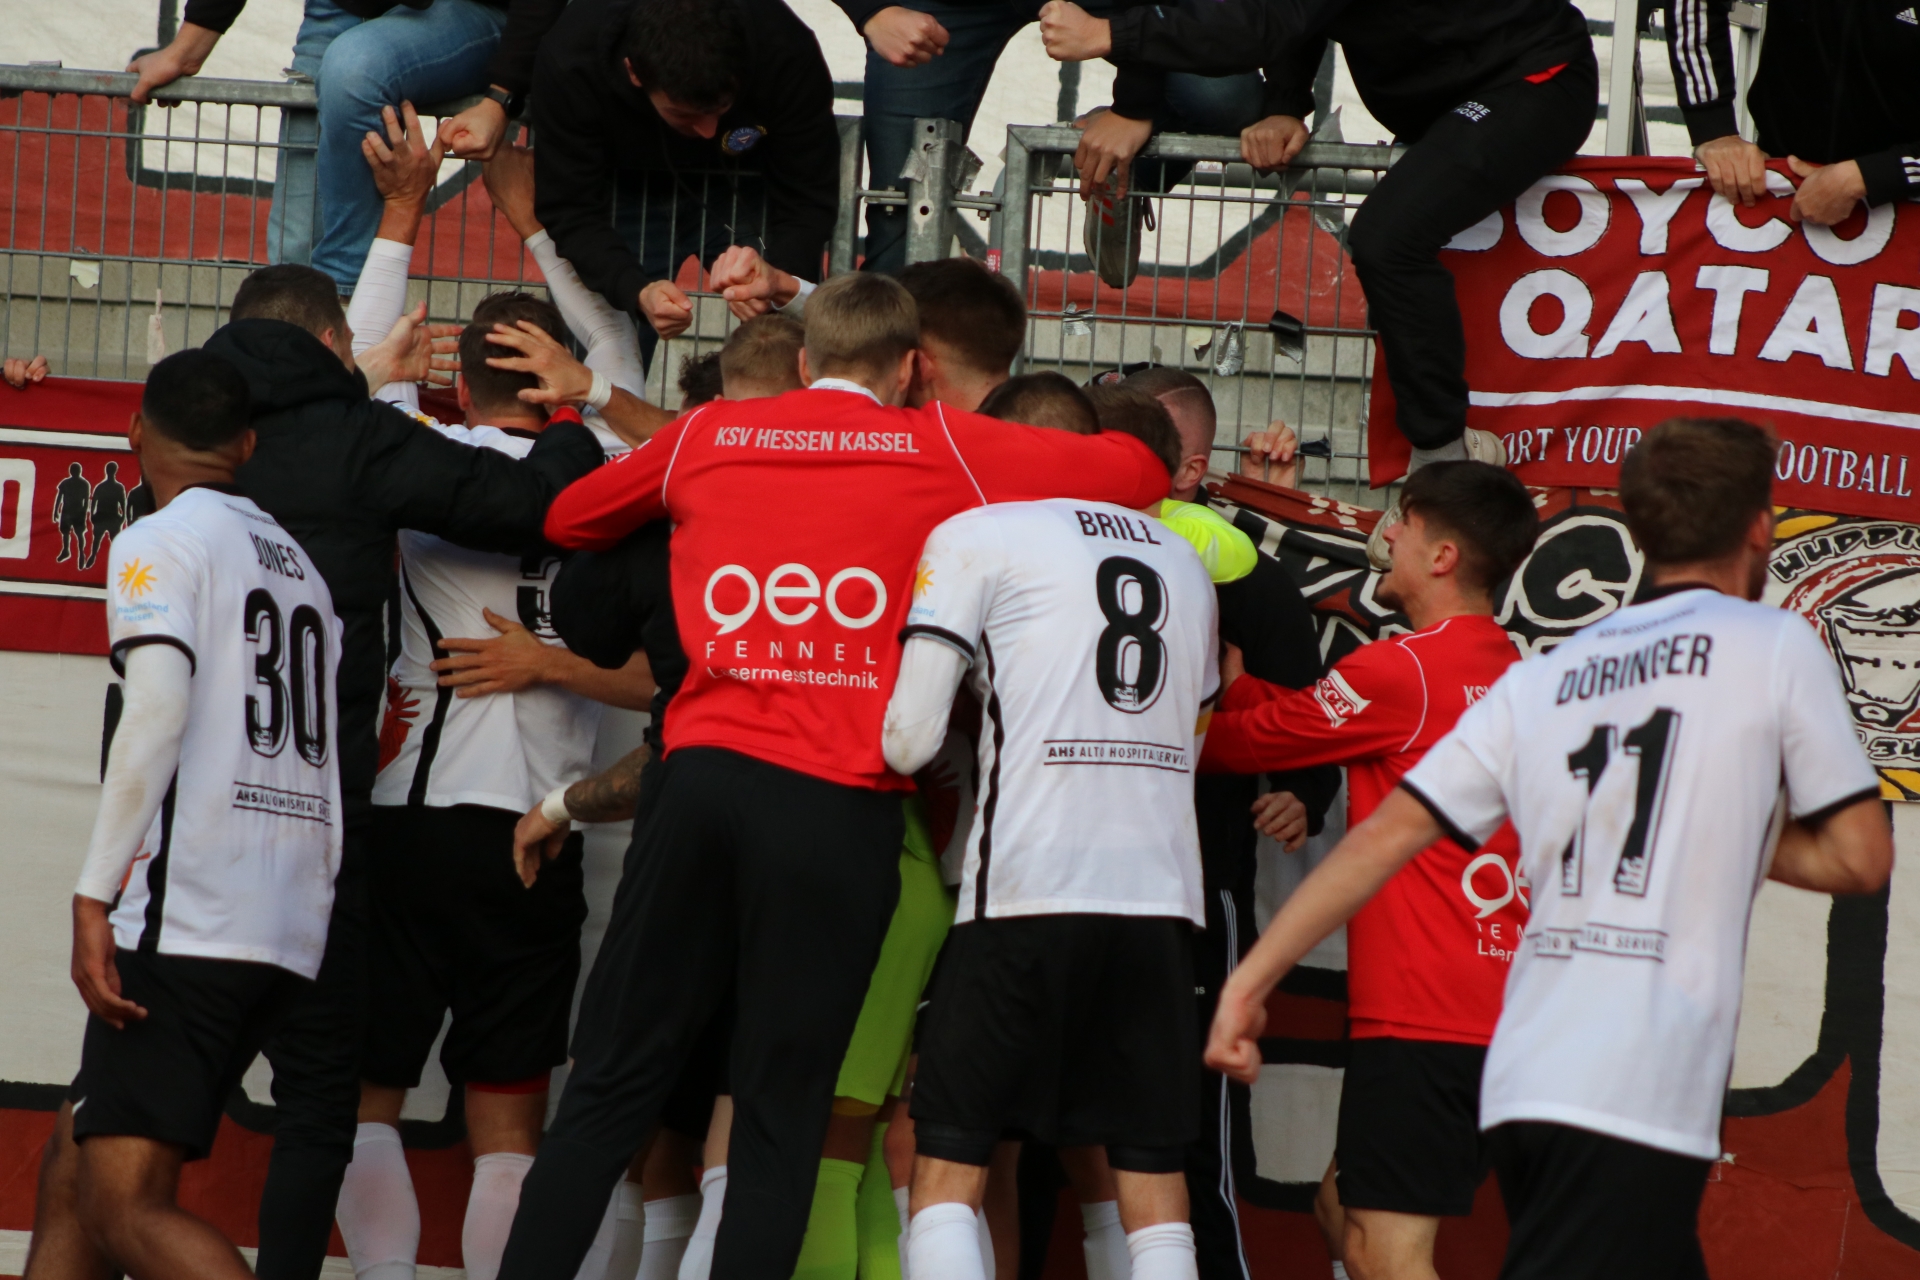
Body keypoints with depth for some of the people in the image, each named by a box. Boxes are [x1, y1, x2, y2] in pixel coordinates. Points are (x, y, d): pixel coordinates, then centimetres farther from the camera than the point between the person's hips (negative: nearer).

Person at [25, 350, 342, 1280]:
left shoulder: (159, 543, -3)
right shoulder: (296, 558, 21)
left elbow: (158, 711, -18)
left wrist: (94, 897, -19)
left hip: (186, 924, -8)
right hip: (293, 937, 8)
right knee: (75, 1178, 14)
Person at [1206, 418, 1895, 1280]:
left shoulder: (1541, 679, 15)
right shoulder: (1773, 644, 2)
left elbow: (1387, 834, 9)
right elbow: (1861, 859, 4)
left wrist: (1249, 982, 11)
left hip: (1521, 1086, 6)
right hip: (1636, 1104, -6)